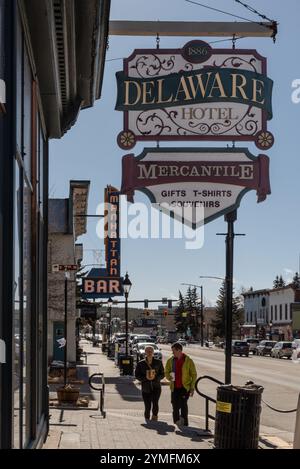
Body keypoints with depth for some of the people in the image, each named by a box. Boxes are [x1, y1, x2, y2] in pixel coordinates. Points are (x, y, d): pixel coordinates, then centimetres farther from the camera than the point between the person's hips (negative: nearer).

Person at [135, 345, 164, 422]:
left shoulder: (158, 362, 4)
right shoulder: (140, 364, 3)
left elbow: (162, 374, 6)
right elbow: (137, 375, 2)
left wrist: (155, 377, -14)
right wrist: (145, 378, -15)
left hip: (156, 387, -1)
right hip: (145, 388, 1)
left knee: (155, 403, -22)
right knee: (147, 407, 1)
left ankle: (154, 416, 3)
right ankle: (147, 419, 27)